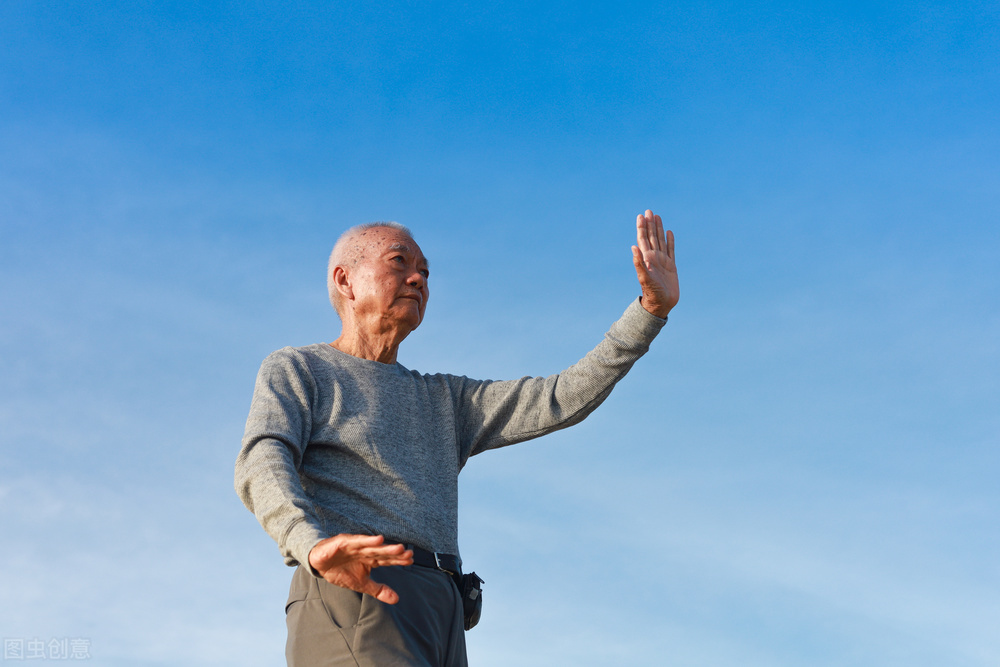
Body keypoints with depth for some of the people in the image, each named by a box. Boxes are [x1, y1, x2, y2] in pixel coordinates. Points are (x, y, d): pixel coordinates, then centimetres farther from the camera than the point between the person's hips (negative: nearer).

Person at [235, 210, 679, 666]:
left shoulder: (444, 402, 29)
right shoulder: (293, 371, 13)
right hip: (351, 598, -6)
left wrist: (651, 309, 9)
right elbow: (261, 467, -7)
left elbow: (562, 400, 17)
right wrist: (315, 545, -30)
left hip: (441, 622, 6)